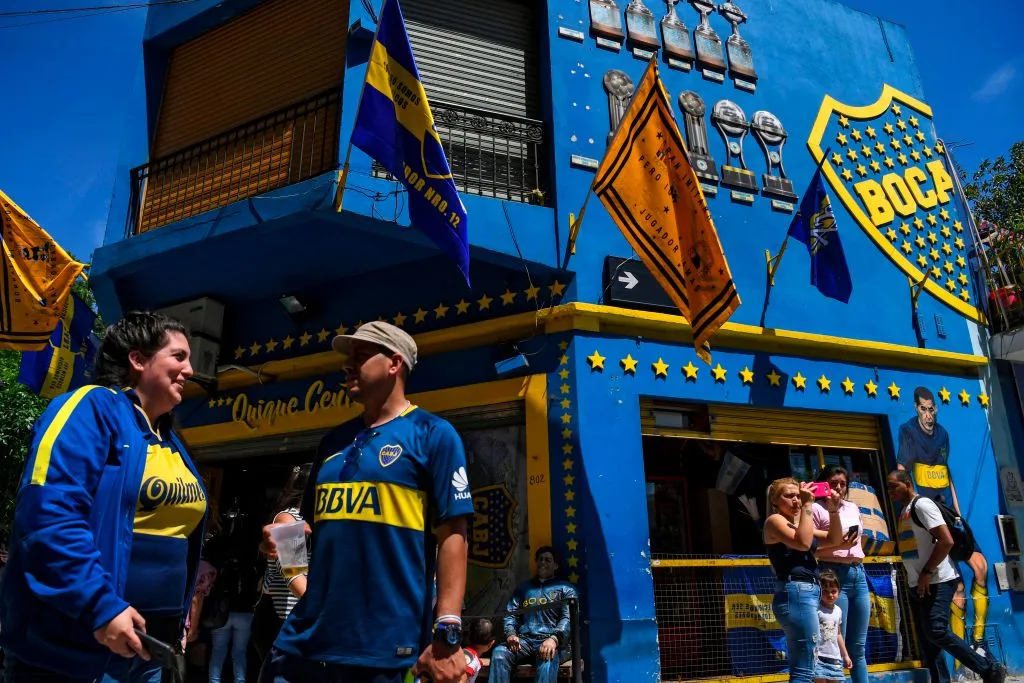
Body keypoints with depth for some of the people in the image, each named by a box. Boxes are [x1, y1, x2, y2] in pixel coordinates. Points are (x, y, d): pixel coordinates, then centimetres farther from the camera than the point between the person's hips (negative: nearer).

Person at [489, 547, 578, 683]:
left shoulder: (565, 588, 15)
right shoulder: (523, 587, 28)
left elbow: (568, 618, -2)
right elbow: (510, 614, 18)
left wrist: (554, 639, -22)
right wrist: (510, 634, -6)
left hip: (550, 640, -3)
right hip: (524, 640, 3)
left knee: (547, 659, -38)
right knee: (499, 653, -28)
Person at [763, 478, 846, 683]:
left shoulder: (797, 525, 23)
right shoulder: (774, 520, -3)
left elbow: (834, 539, 20)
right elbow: (803, 543, -20)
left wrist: (833, 510, 6)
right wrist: (807, 505, -15)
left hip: (807, 594, 10)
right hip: (795, 594, -10)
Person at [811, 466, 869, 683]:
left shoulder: (853, 508, 16)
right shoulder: (817, 509, -6)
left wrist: (860, 571, 19)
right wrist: (840, 546, -22)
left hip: (859, 574, 7)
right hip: (835, 575, -7)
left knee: (858, 647, 11)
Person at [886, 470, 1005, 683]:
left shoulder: (921, 504, -11)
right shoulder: (904, 512, 17)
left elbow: (946, 541, -19)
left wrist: (927, 572, -18)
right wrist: (911, 577, 13)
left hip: (936, 582, -9)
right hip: (918, 585, 9)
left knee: (936, 631, -15)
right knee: (927, 638, 7)